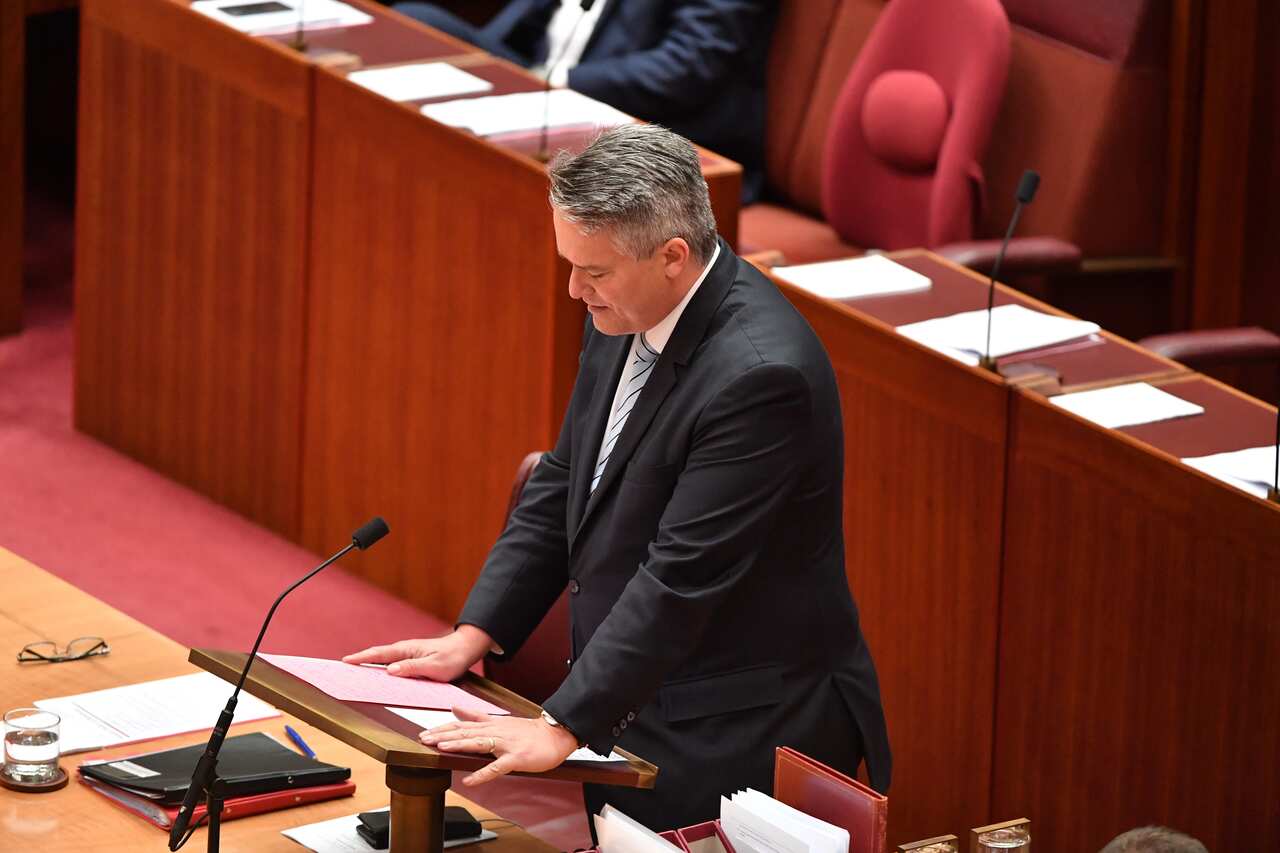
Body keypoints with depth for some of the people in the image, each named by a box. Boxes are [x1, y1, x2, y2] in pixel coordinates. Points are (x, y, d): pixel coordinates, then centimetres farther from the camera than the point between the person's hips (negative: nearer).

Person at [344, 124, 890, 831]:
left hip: (739, 740, -8)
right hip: (636, 709, 8)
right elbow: (565, 483, 14)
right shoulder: (624, 319, 3)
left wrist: (563, 726, -25)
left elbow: (682, 576, -26)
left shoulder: (759, 374, -25)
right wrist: (473, 635, 5)